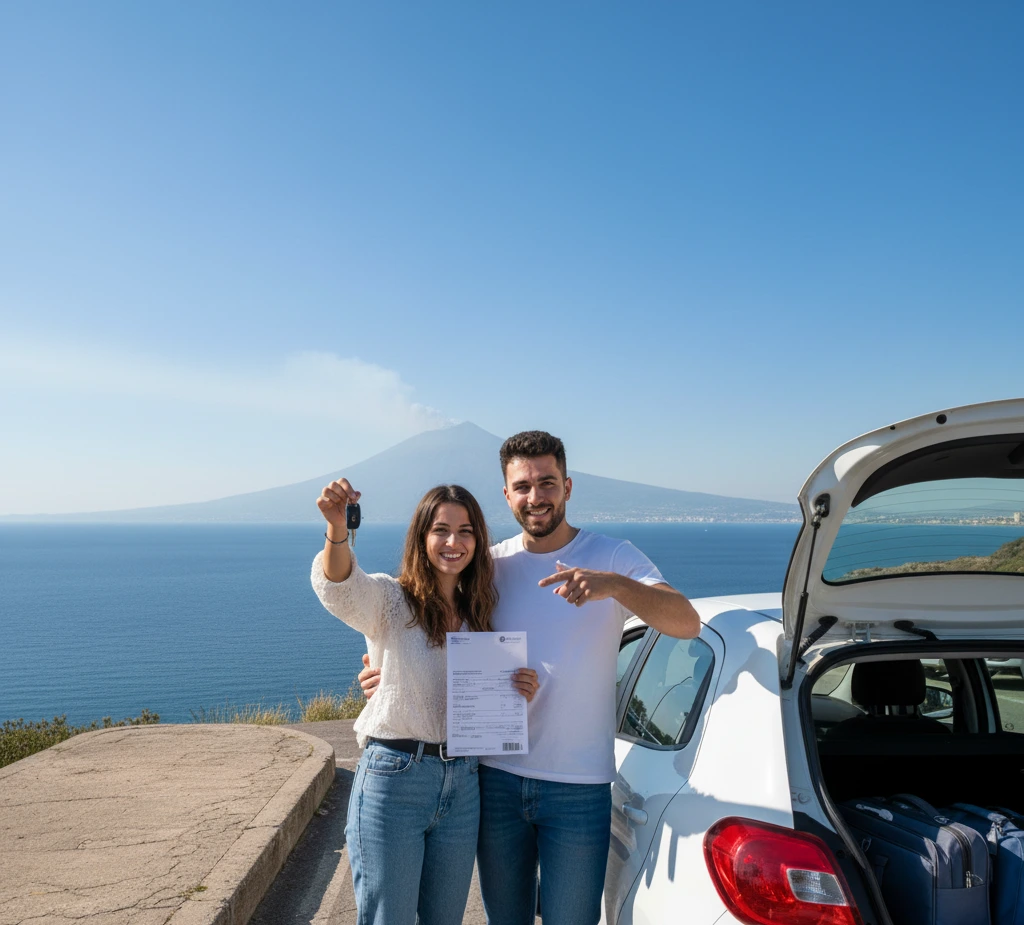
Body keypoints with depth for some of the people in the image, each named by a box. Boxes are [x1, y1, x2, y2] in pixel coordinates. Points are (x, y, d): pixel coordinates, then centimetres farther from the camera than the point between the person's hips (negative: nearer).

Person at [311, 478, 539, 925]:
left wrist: (520, 693, -5)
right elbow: (339, 589, -30)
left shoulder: (479, 615, 9)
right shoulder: (390, 600, -7)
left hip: (462, 786, 5)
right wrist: (337, 530, -50)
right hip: (393, 781, -5)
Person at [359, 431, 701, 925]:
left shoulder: (612, 556, -6)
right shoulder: (491, 565, 3)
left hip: (578, 787, -3)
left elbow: (687, 623, -20)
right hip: (497, 777, 3)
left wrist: (613, 584, -38)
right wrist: (392, 673, -6)